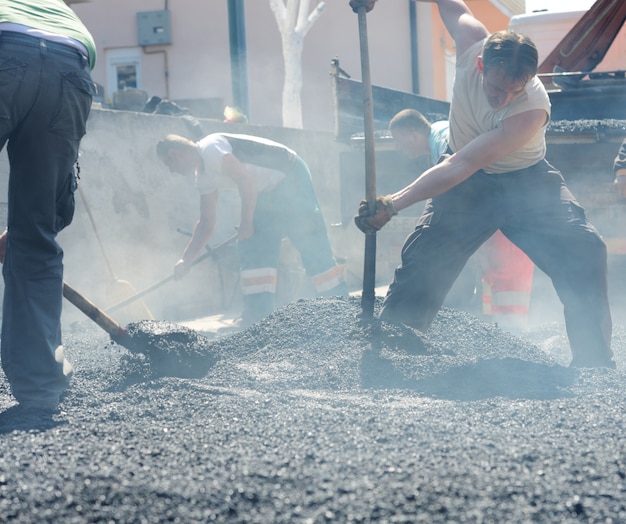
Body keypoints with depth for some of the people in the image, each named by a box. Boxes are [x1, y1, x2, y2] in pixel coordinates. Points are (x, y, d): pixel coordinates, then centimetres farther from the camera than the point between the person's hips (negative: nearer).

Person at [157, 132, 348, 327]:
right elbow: (206, 222, 17)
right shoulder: (203, 176, 12)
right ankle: (258, 316, 2)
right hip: (270, 191, 10)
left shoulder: (209, 148, -17)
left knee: (310, 244, -12)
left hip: (290, 176, -10)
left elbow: (246, 181, -22)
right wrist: (186, 259, 12)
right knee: (251, 246, 3)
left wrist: (246, 223, -12)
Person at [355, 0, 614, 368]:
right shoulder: (473, 45, -24)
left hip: (525, 182, -3)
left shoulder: (533, 109, -35)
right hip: (469, 183, 3)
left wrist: (394, 204, -39)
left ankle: (596, 363, -11)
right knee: (422, 259, -6)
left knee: (583, 252, -20)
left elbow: (460, 166, -36)